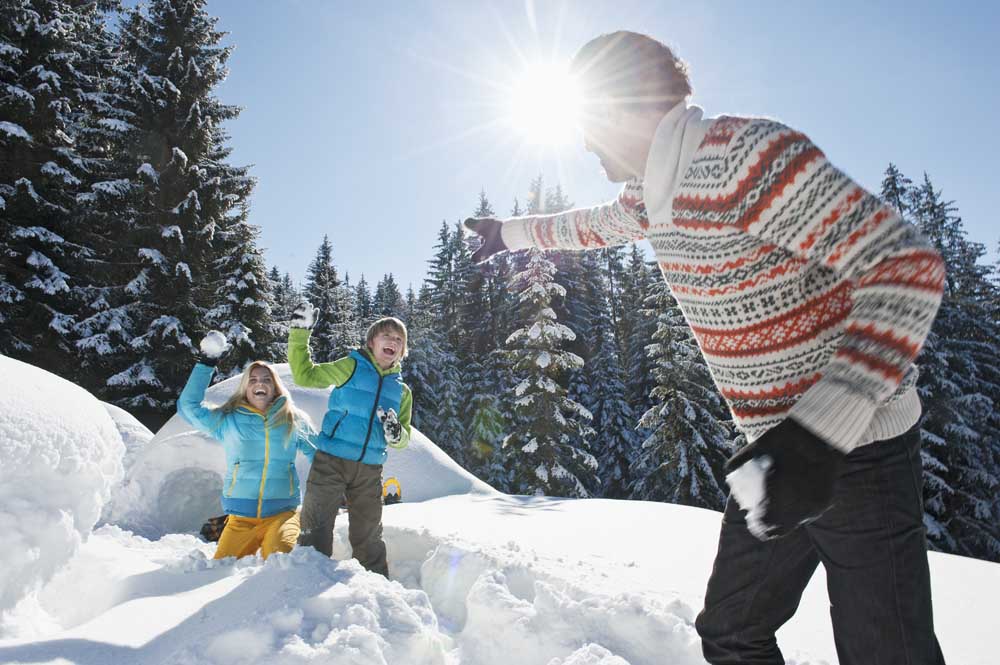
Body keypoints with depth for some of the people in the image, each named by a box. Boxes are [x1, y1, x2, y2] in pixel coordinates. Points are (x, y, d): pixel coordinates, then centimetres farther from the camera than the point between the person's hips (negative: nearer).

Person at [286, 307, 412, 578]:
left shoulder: (401, 390, 11)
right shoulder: (351, 366, 0)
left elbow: (405, 438, 14)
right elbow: (305, 375, -3)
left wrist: (396, 434, -11)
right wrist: (300, 333, -10)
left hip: (370, 470, 4)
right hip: (331, 461, -3)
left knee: (369, 536, 13)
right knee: (316, 529, 1)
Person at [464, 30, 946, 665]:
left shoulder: (747, 155, -22)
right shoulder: (652, 193, 5)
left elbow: (908, 267, -26)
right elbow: (589, 224, 27)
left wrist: (817, 433, -35)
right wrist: (510, 232, 41)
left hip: (858, 450, -8)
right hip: (778, 451, 8)